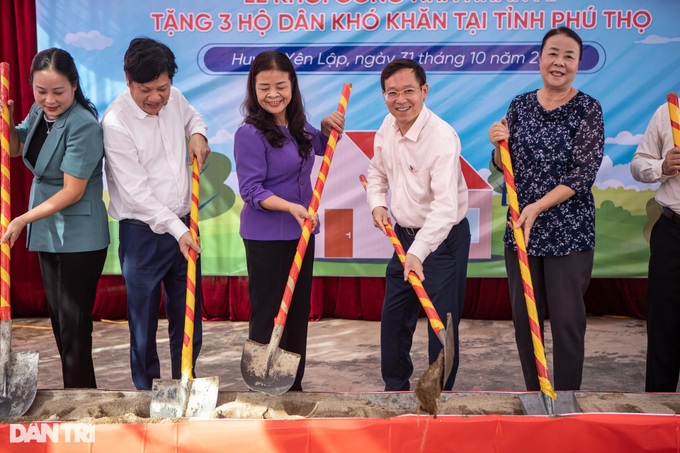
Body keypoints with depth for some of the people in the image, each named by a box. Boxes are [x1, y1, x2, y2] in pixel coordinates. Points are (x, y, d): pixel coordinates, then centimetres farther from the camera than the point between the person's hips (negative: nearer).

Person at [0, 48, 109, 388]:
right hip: (47, 232, 9)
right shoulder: (39, 112, 2)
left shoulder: (83, 125, -22)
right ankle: (74, 384, 31)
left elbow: (72, 192, -22)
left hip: (79, 238, -9)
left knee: (73, 323, 0)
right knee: (57, 316, 17)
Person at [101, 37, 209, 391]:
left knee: (189, 316, 15)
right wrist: (177, 230, -22)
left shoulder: (174, 98, 1)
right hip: (143, 233, -6)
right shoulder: (116, 123, -18)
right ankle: (145, 387, 21)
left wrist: (198, 134, 5)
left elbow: (192, 116, 27)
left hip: (182, 227, 6)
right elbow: (137, 193, -20)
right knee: (144, 320, 5)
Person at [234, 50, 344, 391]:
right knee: (268, 315, 2)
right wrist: (290, 207, -32)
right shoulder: (250, 133, -16)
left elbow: (320, 146, 26)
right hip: (266, 238, -8)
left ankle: (293, 384, 30)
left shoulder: (296, 125, 6)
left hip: (300, 233, 8)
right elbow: (251, 190, -19)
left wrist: (327, 126, 5)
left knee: (298, 312, 16)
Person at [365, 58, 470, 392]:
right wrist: (377, 204, -2)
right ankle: (395, 386, 35)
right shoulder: (387, 126, -1)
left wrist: (418, 253, -44)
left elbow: (446, 206, -35)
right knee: (393, 316, 16)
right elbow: (377, 172, 17)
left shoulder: (442, 137, -26)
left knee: (441, 322, -1)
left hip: (443, 239, -8)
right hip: (403, 233, 8)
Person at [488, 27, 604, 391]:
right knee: (523, 314, 10)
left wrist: (538, 207, -21)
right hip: (520, 227, 4)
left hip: (569, 231, -4)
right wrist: (499, 145, -12)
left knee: (567, 318, 0)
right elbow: (504, 167, 10)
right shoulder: (520, 105, 6)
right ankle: (533, 391, 26)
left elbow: (584, 173, -12)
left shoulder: (587, 109, -5)